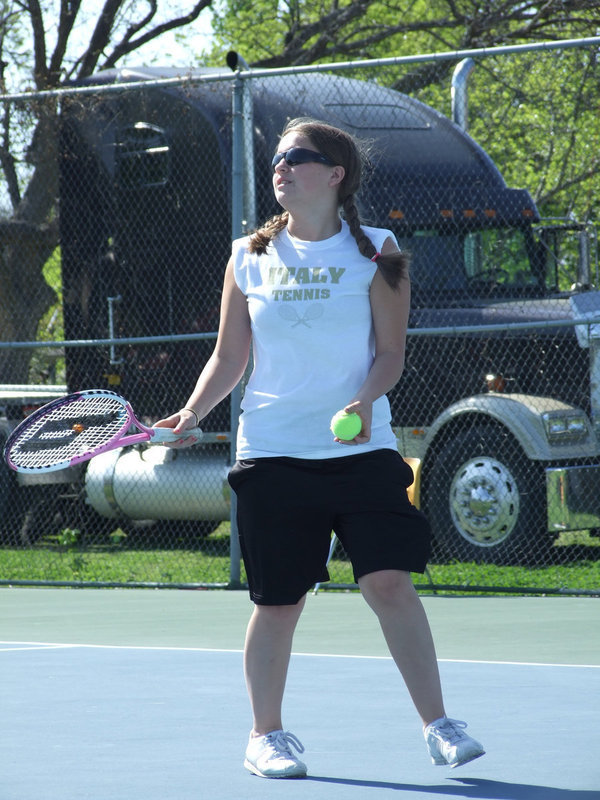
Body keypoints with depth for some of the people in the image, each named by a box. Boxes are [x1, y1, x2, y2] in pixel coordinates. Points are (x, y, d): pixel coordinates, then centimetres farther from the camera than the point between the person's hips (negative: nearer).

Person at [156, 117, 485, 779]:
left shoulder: (374, 252, 3)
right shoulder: (249, 258, 9)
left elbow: (390, 353, 1)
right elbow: (228, 359, 14)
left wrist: (365, 400, -18)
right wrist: (192, 413, -1)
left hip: (361, 449, -2)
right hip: (273, 452, 2)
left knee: (390, 582, -12)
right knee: (278, 600, 3)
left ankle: (437, 726, -4)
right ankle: (266, 735, 18)